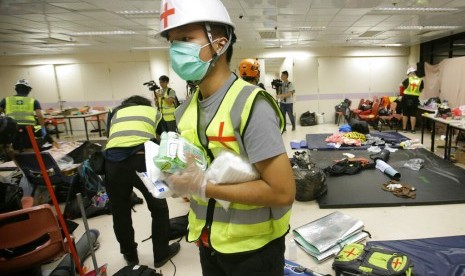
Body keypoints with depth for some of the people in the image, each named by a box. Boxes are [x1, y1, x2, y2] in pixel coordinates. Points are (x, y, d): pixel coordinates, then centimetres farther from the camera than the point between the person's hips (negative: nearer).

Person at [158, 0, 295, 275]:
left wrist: (204, 187, -24)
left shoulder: (251, 105, -23)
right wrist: (175, 174, -10)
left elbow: (283, 192, -26)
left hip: (253, 248, -6)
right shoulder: (185, 110, 0)